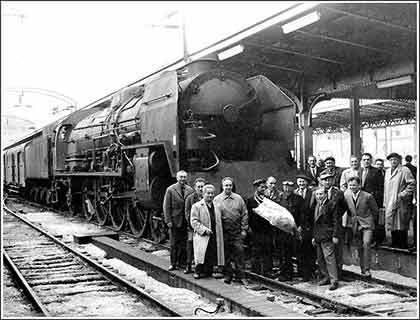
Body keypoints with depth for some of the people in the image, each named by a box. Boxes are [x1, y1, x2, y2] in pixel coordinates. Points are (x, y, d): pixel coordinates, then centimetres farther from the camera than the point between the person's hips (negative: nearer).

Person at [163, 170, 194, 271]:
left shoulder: (190, 190, 6)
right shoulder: (170, 190, -1)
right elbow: (166, 206, -2)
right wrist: (168, 220, -8)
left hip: (186, 221, 2)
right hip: (175, 221, -2)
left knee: (184, 243, 3)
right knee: (174, 244, 4)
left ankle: (181, 262, 14)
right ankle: (173, 263, 14)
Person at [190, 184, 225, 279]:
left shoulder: (217, 207, 17)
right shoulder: (196, 206, 1)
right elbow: (194, 221, -6)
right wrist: (204, 230, -15)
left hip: (214, 237, 4)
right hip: (202, 236, -4)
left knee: (211, 255, 2)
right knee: (201, 253, -15)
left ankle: (207, 271, 14)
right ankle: (198, 271, 0)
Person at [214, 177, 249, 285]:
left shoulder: (238, 198, 7)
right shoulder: (217, 199, 3)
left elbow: (244, 214, 7)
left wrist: (244, 229, 1)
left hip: (237, 232, 1)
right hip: (224, 232, -1)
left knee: (239, 253, -1)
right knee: (226, 255, 5)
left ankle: (240, 276, 6)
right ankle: (228, 275, 16)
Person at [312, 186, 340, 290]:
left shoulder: (330, 205, -8)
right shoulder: (317, 206, 16)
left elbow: (335, 221, -10)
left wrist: (335, 236, -14)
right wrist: (314, 236, 19)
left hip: (327, 237, -8)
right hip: (318, 237, 8)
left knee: (329, 257, -10)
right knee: (320, 258, 11)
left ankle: (334, 281, -7)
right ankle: (326, 277, 21)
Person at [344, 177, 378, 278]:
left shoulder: (368, 196, -11)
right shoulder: (346, 195, 1)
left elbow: (375, 210, 2)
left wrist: (369, 220, 9)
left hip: (367, 224, -4)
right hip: (355, 225, 4)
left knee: (366, 244, -19)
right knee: (359, 247, 8)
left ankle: (367, 269, -16)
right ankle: (362, 269, 18)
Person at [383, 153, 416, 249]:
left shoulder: (404, 170, -5)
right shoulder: (387, 171, 16)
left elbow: (412, 184, -9)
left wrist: (403, 194, -13)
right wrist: (385, 203, 14)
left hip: (400, 203, -6)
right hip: (390, 203, 6)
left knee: (401, 226, -4)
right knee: (392, 225, 7)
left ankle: (403, 247, 3)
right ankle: (395, 246, 15)